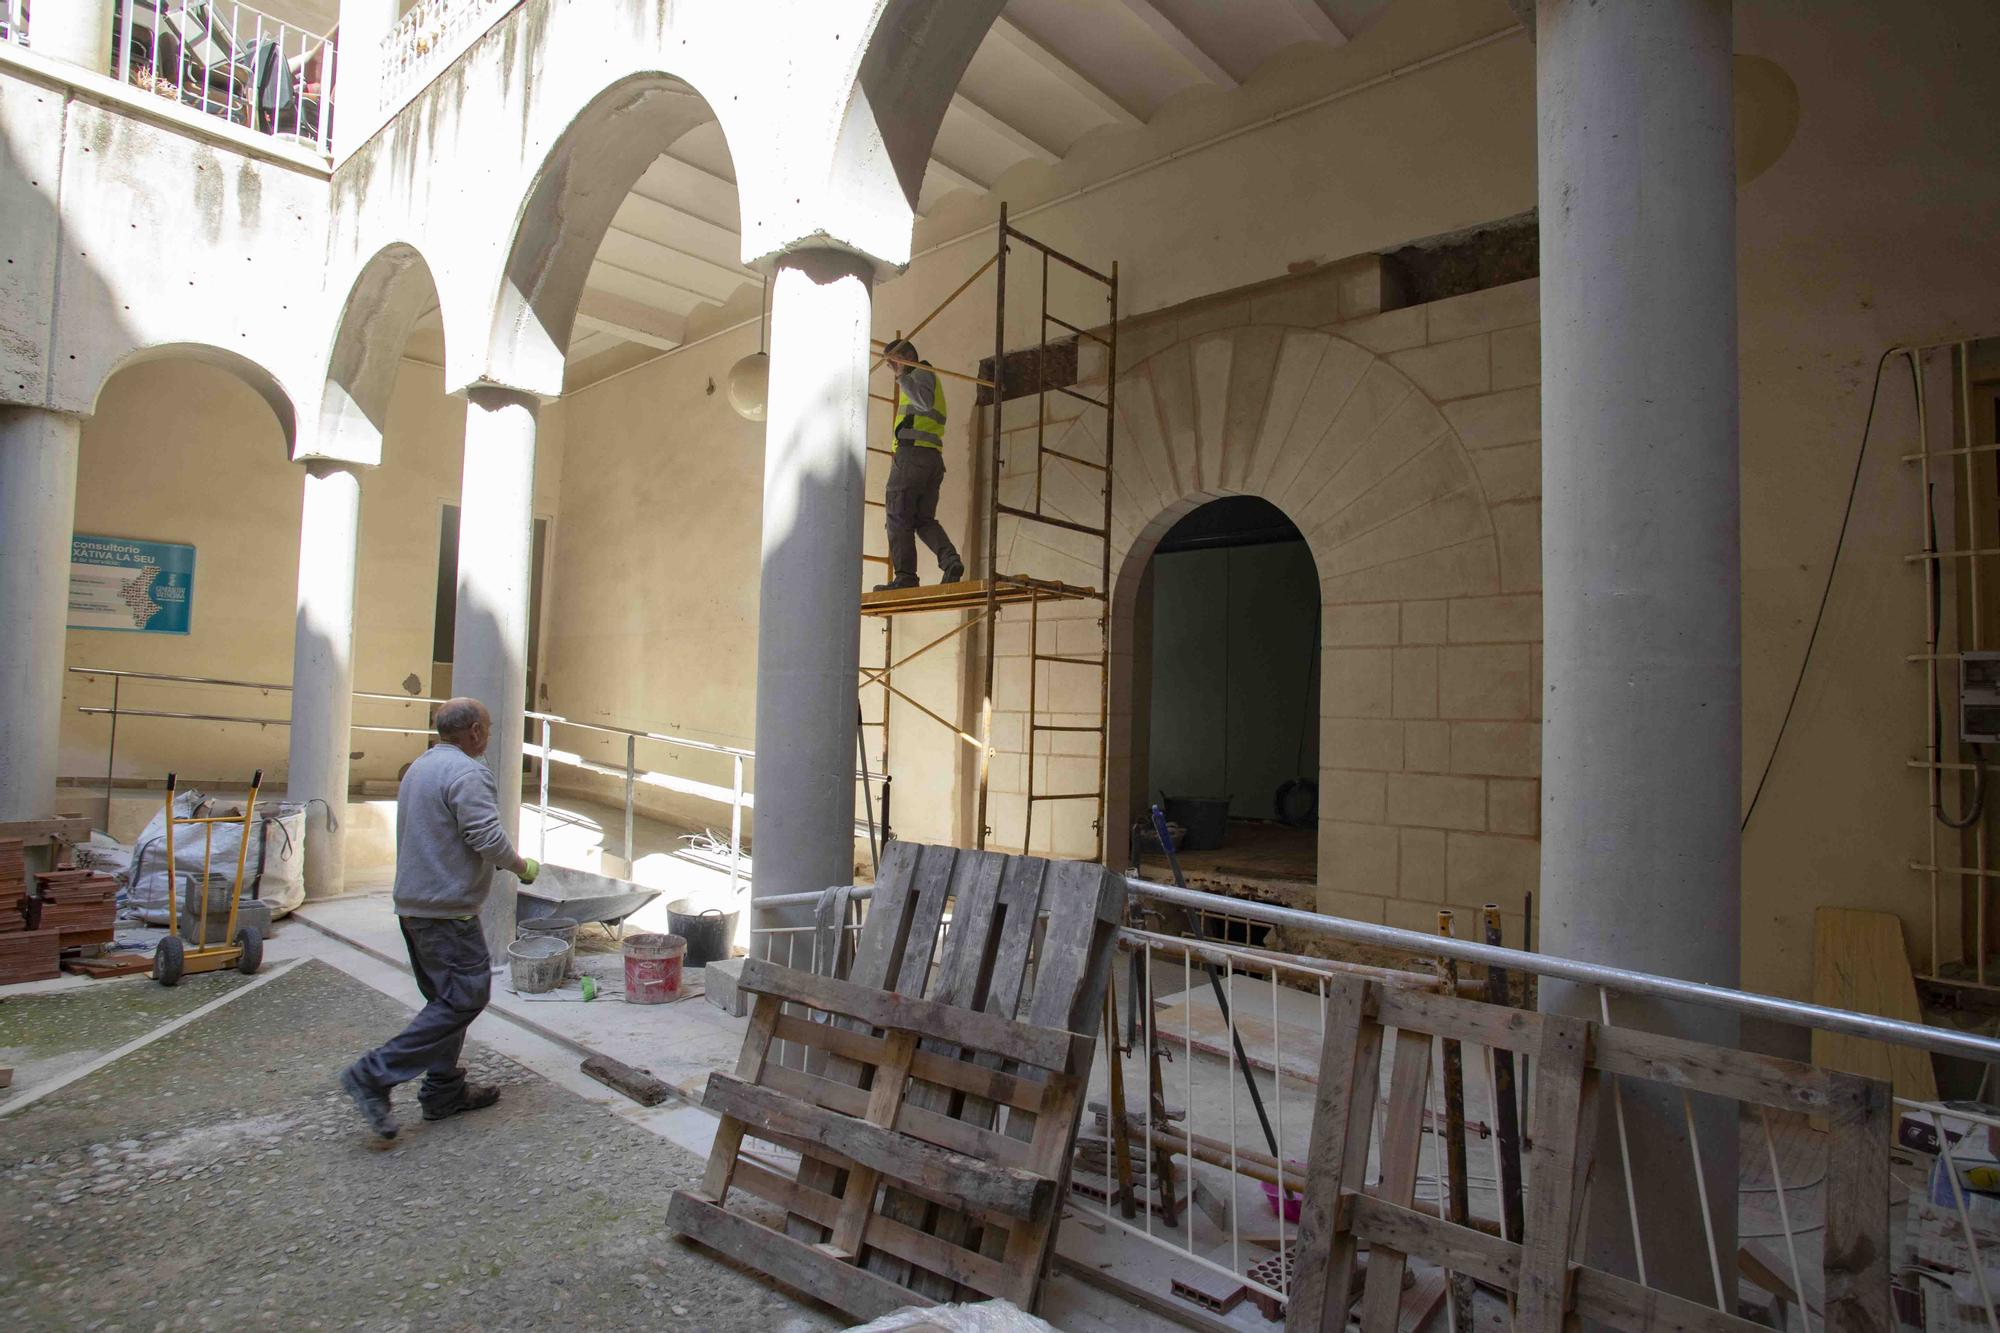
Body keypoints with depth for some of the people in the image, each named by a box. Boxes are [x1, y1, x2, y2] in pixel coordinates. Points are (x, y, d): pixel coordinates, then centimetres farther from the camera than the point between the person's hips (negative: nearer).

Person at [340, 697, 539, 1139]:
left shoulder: (420, 766, 15)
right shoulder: (467, 773, -17)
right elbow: (489, 838, -23)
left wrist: (504, 862, 20)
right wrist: (523, 867, -4)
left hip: (414, 903, 11)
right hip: (447, 909, -10)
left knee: (447, 998, 16)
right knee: (465, 997, -5)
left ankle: (444, 1091, 21)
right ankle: (374, 1075, -6)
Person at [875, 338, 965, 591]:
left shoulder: (922, 373, 2)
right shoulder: (931, 381, 31)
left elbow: (925, 400, -19)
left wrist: (901, 377, -16)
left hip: (913, 452, -9)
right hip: (933, 458, 9)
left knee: (898, 516, -7)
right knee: (925, 520, 5)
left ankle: (905, 577, -12)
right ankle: (950, 560, -17)